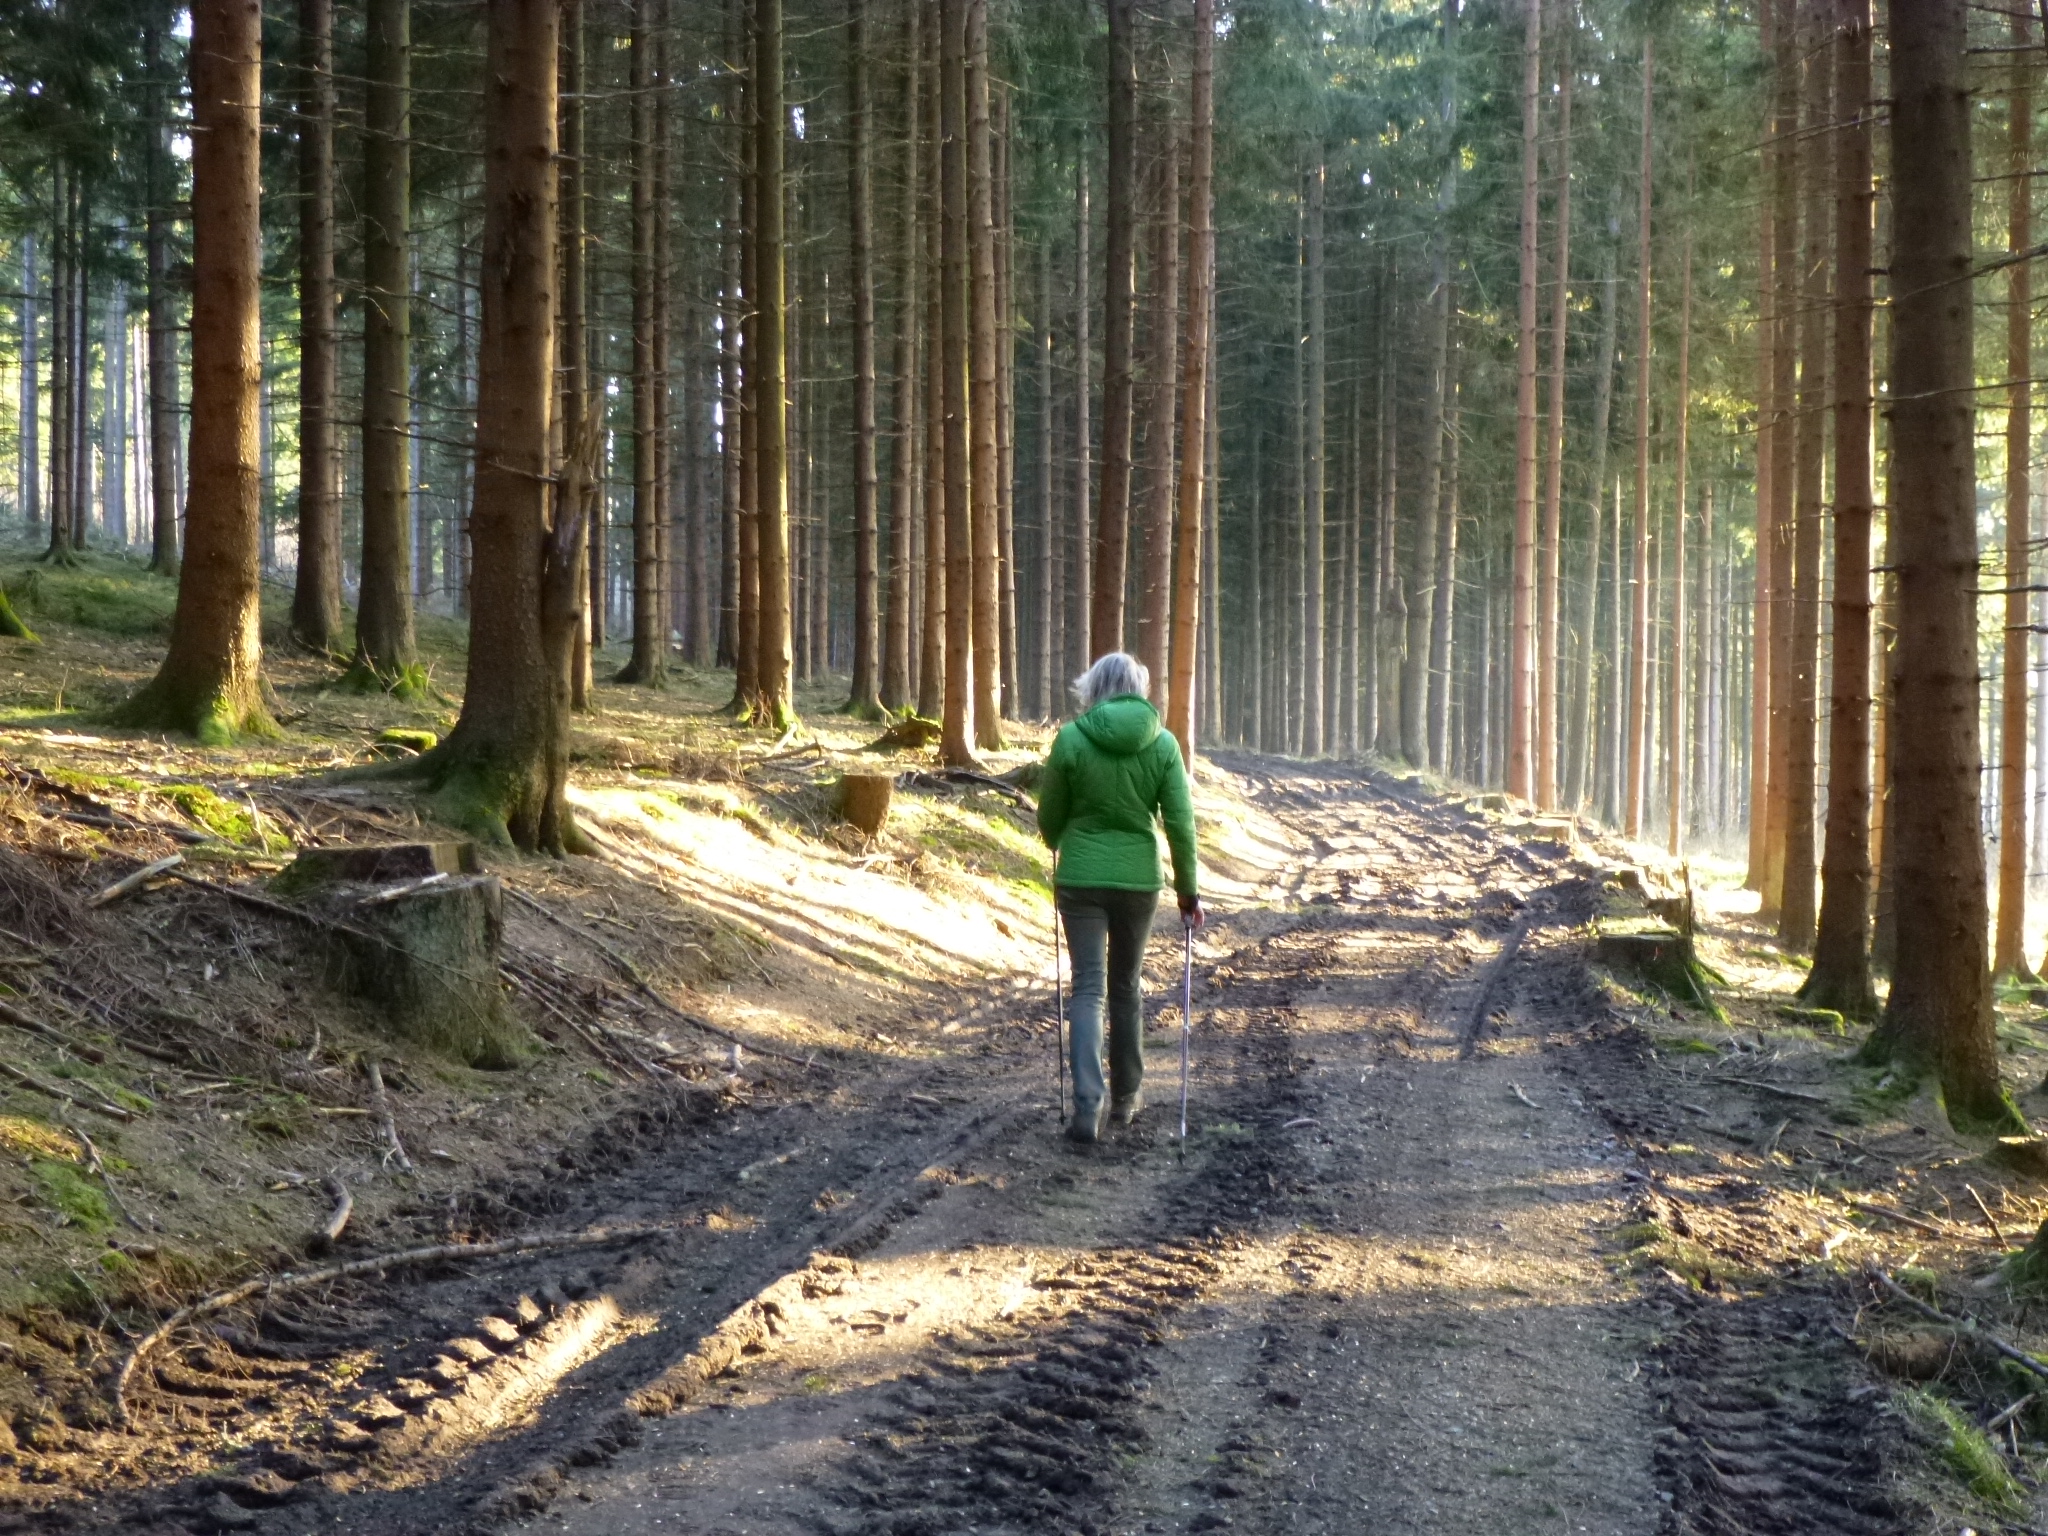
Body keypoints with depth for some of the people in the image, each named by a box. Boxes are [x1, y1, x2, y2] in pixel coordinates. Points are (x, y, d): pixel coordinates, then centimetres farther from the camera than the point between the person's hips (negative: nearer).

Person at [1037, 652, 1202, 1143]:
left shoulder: (1071, 738, -7)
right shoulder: (1163, 744, -3)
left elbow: (1049, 817, 2)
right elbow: (1181, 824, -4)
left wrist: (1060, 848, 25)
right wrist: (1188, 892, 5)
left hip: (1080, 879, -1)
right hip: (1138, 880, 2)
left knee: (1088, 988, 1)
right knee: (1127, 987, 17)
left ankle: (1087, 1107, -12)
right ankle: (1126, 1095, 29)